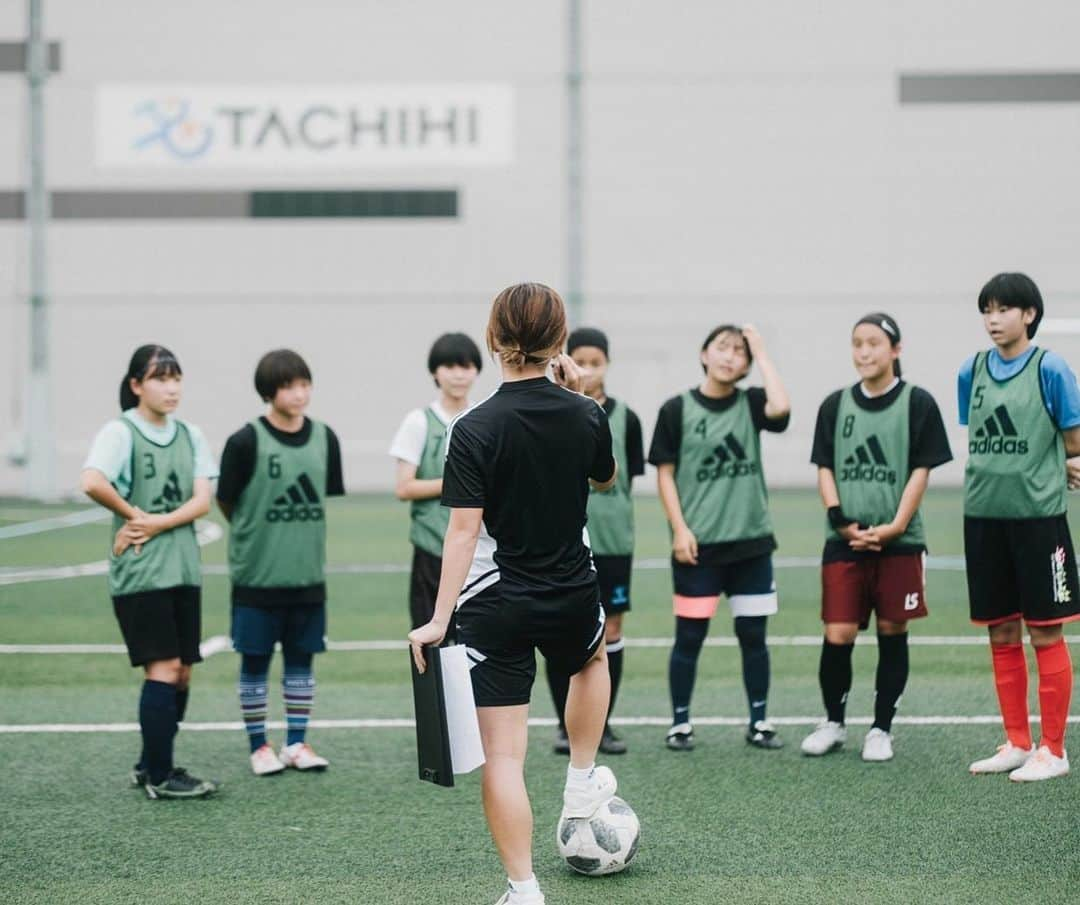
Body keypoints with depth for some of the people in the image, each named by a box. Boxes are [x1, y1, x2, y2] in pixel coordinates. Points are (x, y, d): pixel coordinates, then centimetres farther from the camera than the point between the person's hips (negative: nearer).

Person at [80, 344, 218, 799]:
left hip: (183, 568, 6)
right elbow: (92, 483, -26)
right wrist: (133, 513, -12)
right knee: (163, 668, -9)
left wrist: (155, 524, -13)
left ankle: (151, 767, 21)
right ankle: (159, 777, -2)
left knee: (182, 672, 8)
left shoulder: (189, 435, 10)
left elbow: (202, 501, 1)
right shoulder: (120, 432, -9)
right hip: (140, 573, -6)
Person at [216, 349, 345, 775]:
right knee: (255, 661, 5)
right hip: (257, 575, -4)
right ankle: (258, 746, 16)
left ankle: (297, 743, 19)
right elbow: (226, 502, -2)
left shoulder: (324, 438, 3)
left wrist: (305, 539, 9)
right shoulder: (246, 441, -11)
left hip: (308, 575, 4)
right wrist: (253, 537, 7)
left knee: (302, 659, 10)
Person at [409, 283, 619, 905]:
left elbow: (464, 531, -17)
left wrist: (439, 618, -15)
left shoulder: (475, 430, -14)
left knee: (504, 754, 0)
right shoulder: (586, 415, -4)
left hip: (495, 606, -3)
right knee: (593, 658, 39)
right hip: (572, 596, 3)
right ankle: (582, 783, 44)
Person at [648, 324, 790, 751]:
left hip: (751, 541, 2)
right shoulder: (677, 409, 0)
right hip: (698, 544, -2)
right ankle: (680, 722, 13)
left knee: (753, 634, 7)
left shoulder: (750, 403, 5)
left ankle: (759, 721, 17)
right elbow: (665, 473, 1)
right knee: (690, 636, 2)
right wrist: (680, 529, -8)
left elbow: (781, 408, -18)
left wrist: (762, 353, -9)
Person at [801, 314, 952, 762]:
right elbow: (825, 469, 8)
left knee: (892, 633, 4)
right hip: (844, 542, 1)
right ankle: (833, 723, 15)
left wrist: (895, 526, -11)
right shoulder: (836, 405, 8)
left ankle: (882, 728, 15)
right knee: (837, 636, -3)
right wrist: (841, 520, -7)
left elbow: (921, 471, -2)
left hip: (899, 541, -1)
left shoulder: (917, 403, 0)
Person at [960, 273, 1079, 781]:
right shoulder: (972, 372, 6)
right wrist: (995, 476, 7)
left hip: (1037, 515, -5)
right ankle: (1017, 743, 21)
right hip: (983, 515, 5)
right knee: (1002, 634, 10)